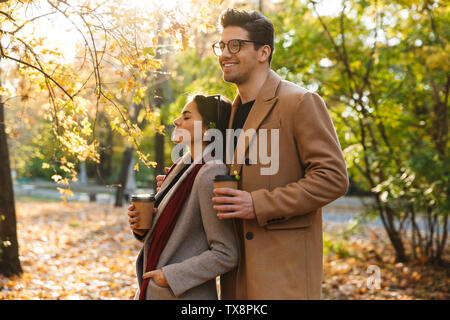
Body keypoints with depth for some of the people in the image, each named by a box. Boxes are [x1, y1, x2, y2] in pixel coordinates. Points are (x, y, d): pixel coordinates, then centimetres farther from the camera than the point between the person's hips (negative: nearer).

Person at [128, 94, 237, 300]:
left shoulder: (210, 175, -19)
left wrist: (170, 275, -17)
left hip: (185, 294, -7)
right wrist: (143, 227, -3)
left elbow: (226, 255, -20)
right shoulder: (183, 165, 6)